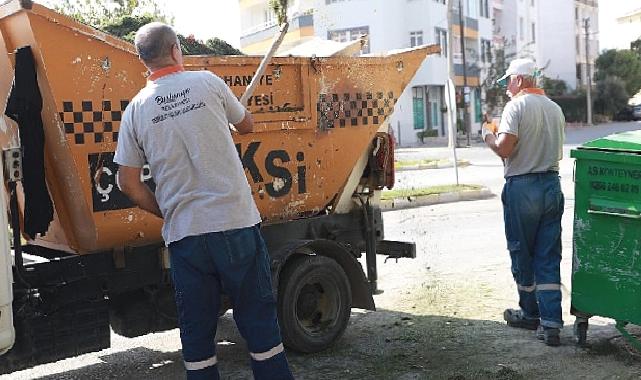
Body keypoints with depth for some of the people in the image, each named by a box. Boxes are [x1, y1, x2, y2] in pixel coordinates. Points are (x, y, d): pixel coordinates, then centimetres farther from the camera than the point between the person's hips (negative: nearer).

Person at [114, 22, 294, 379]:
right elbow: (247, 125, 17)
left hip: (183, 233, 2)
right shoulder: (207, 82, 1)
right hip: (236, 222, -1)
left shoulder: (136, 109, 5)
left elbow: (128, 182, 5)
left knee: (197, 334, 12)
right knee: (260, 322, 9)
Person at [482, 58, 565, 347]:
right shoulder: (555, 108, 12)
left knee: (522, 253, 11)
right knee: (549, 257, 6)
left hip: (522, 187, -6)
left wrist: (489, 138, 2)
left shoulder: (517, 105, -10)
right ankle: (550, 323, 4)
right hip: (552, 185, 6)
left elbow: (504, 149, -18)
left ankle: (530, 314, 25)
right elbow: (557, 152, 18)